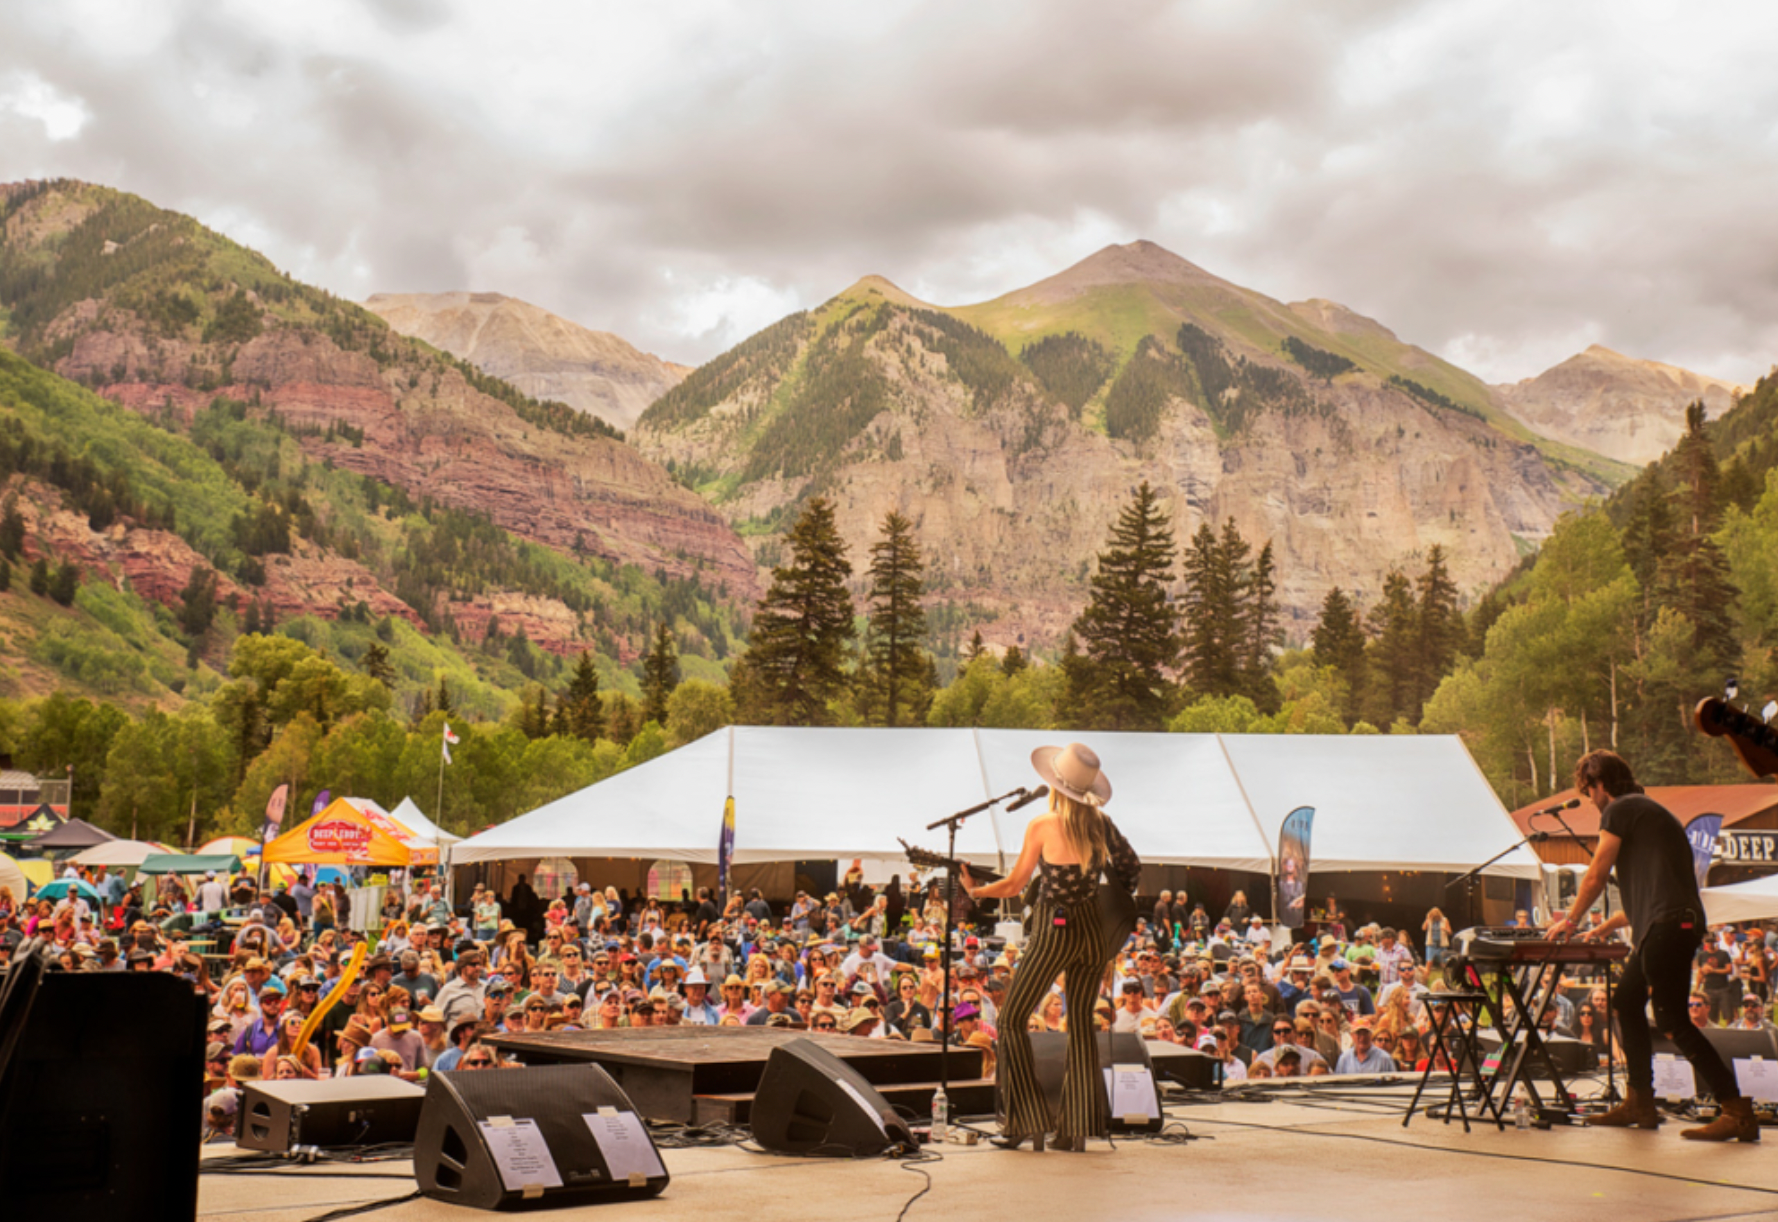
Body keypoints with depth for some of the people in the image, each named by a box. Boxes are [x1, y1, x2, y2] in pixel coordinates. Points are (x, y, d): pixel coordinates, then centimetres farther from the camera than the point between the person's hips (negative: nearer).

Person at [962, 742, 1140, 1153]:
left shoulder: (1043, 826, -12)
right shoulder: (1100, 823, 1)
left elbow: (1013, 886, -7)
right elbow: (1132, 866, 8)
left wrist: (974, 891, 9)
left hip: (1056, 933, -5)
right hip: (1095, 931, 5)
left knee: (1012, 1020, 7)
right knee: (1081, 1023, 15)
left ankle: (1027, 1123, 5)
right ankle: (1076, 1127, 12)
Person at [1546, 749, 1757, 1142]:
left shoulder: (1621, 809, -2)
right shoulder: (1647, 812, 26)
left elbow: (1595, 877, 1)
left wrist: (1569, 920, 16)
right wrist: (1604, 928, 37)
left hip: (1668, 925, -10)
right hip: (1663, 927, 10)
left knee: (1673, 1021, -11)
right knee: (1626, 1005, 18)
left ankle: (1738, 1111, -13)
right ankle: (1640, 1104, 21)